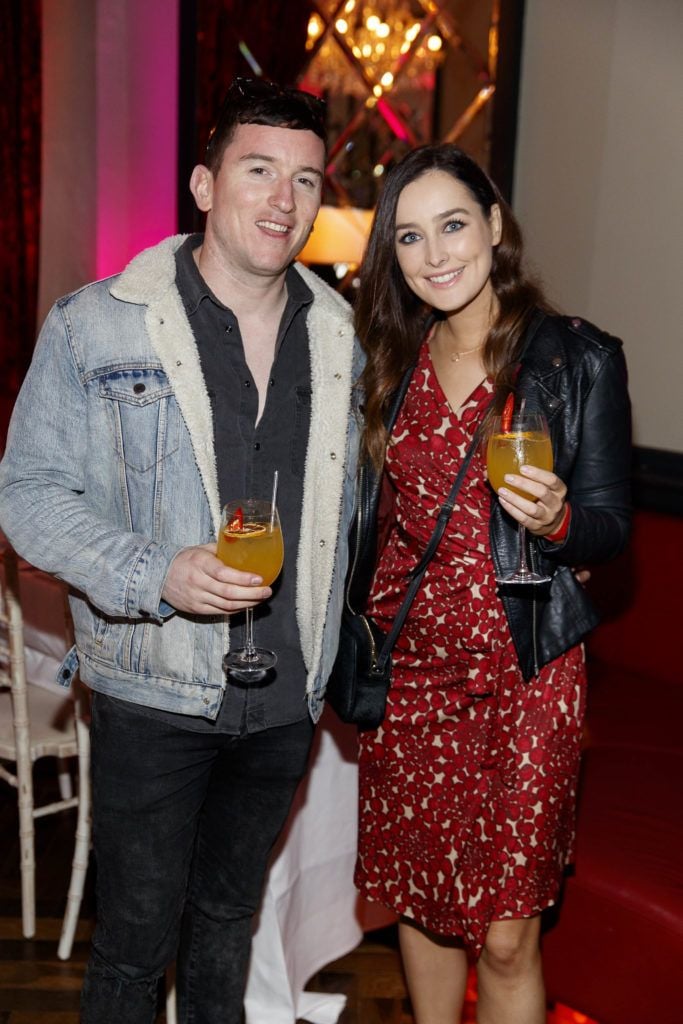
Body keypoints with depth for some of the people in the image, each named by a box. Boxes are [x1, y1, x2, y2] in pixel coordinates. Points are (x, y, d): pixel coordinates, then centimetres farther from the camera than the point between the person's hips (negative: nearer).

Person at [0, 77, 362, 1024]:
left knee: (229, 911, 22)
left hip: (288, 695, 4)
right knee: (137, 934, 11)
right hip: (154, 693, -3)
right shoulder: (96, 326, -9)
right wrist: (156, 576, -24)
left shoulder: (340, 337, 3)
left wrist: (336, 656, 10)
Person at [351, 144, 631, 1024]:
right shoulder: (391, 362, 7)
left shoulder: (578, 358, -6)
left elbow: (610, 526, -4)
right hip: (407, 663, 4)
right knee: (420, 900, 17)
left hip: (522, 672, -4)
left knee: (505, 936, 2)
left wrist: (554, 520, -26)